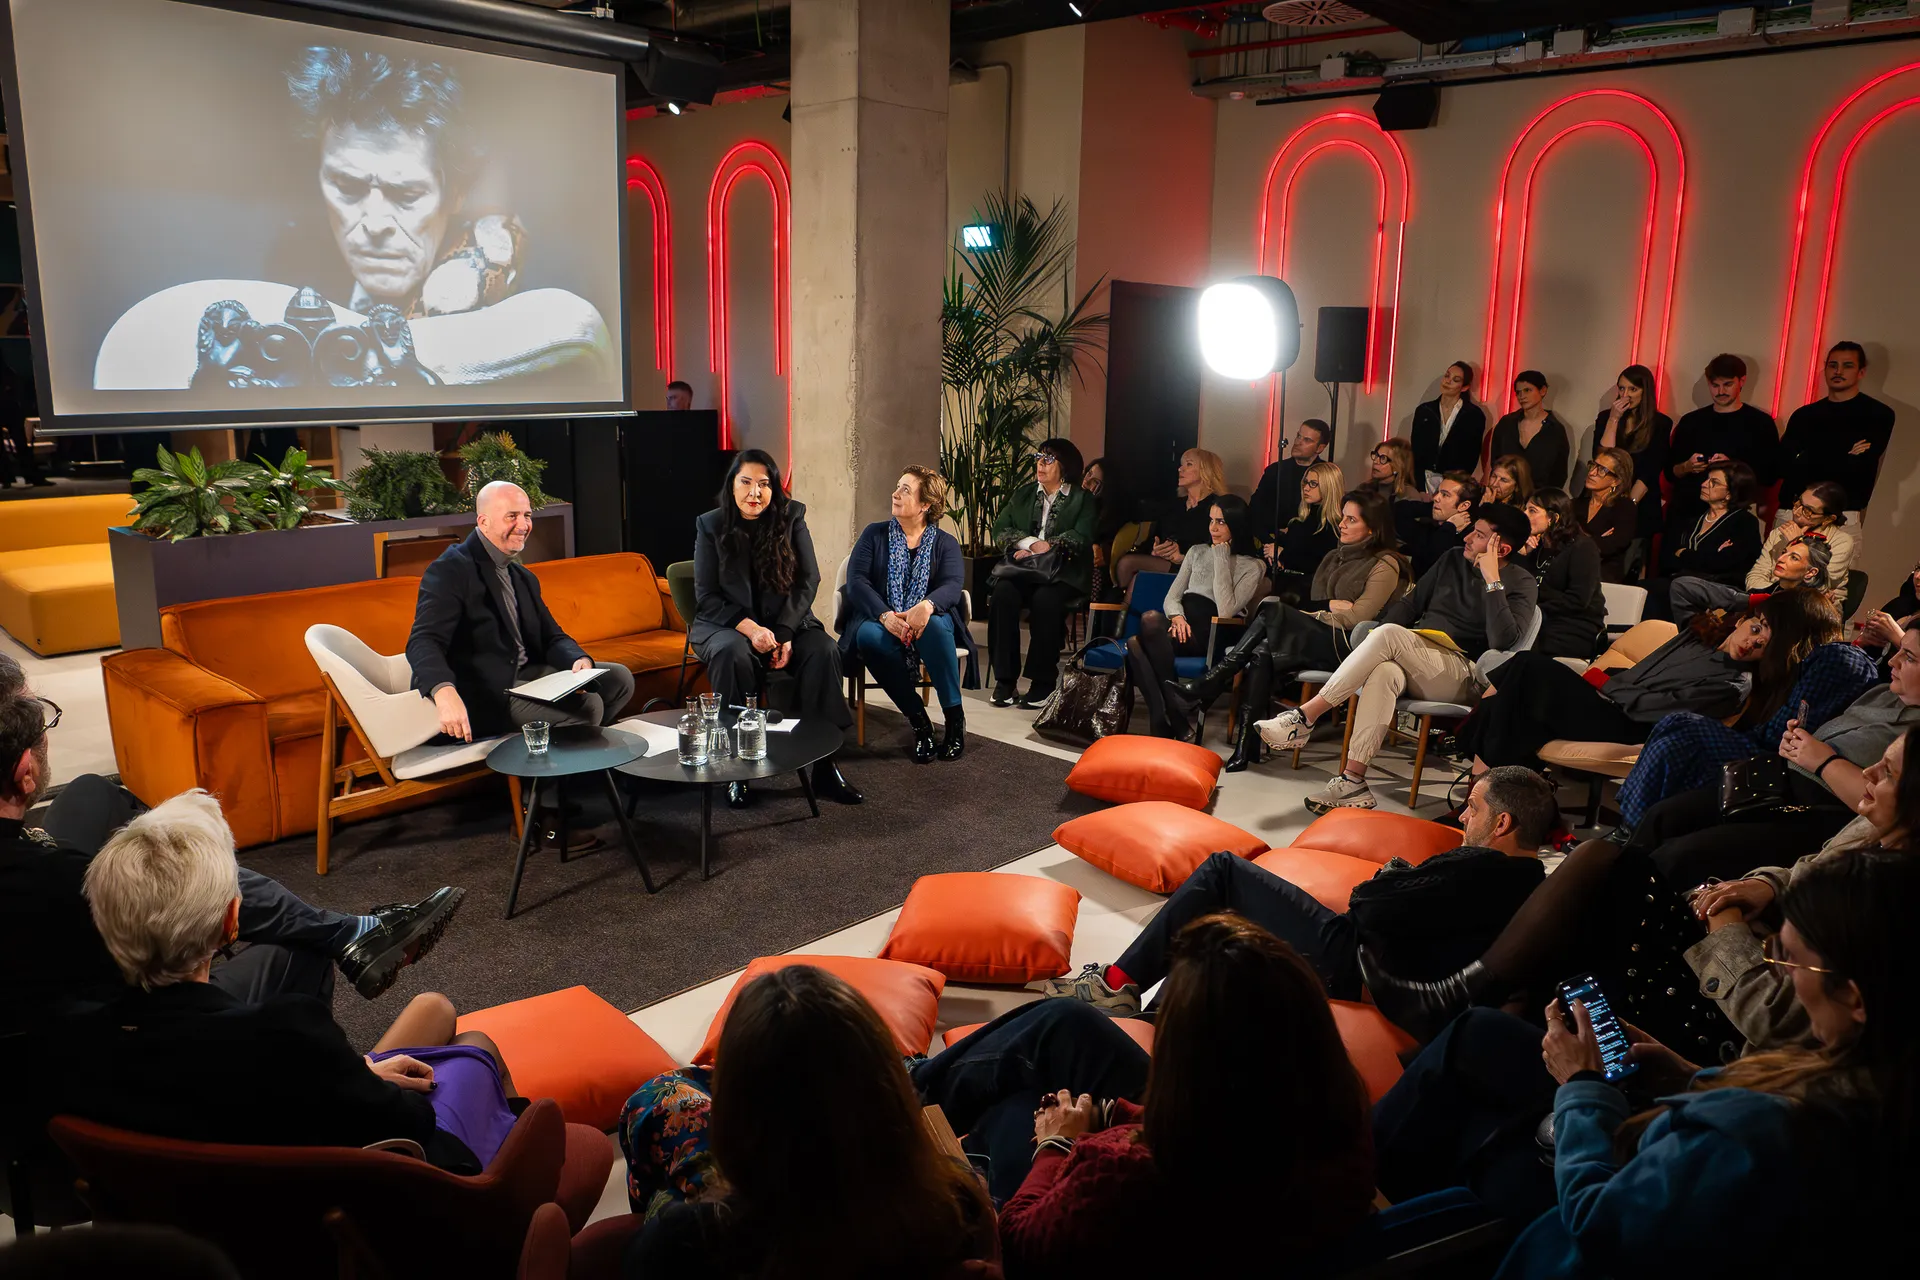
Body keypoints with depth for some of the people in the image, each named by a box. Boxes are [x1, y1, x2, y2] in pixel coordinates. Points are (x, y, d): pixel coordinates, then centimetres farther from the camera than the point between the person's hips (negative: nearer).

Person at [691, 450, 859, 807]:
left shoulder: (791, 517, 0)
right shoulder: (710, 526, -2)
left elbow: (808, 580, -2)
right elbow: (706, 597, -5)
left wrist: (784, 633, -16)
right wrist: (750, 628, -22)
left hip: (787, 621, 2)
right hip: (726, 623, -1)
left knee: (824, 650, -28)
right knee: (733, 653, -36)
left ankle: (824, 766, -24)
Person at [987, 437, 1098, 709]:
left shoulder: (1082, 499, 10)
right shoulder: (1023, 494, 20)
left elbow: (1082, 537, -6)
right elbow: (1000, 528, 9)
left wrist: (1046, 548, -16)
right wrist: (1029, 543, -8)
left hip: (1062, 573, -3)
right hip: (1022, 567, 3)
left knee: (1045, 600, -36)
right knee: (1003, 594, -31)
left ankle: (1043, 682, -25)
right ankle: (1004, 677, -25)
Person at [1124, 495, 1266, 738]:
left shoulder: (1252, 567, 8)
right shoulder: (1197, 552, 25)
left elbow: (1226, 611, -8)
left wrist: (1222, 560, -4)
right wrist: (1177, 617, -7)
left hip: (1208, 636, -5)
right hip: (1182, 626, 5)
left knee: (1151, 619, -35)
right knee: (1134, 644, -31)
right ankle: (1162, 717, -33)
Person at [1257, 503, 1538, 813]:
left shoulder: (1519, 582, 1)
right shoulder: (1453, 561, 19)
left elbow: (1504, 641, -16)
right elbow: (1410, 603, 24)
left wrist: (1492, 580, -17)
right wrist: (1377, 646, 6)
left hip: (1462, 676, -5)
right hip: (1412, 664, 5)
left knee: (1390, 635, -32)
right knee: (1384, 672, -34)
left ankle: (1304, 718, -32)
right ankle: (1353, 780, -42)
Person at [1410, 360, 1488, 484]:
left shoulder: (1475, 415, 2)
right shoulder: (1423, 410, 8)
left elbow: (1472, 455, 1)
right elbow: (1415, 450, 5)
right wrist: (1419, 480, -7)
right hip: (1423, 481, 2)